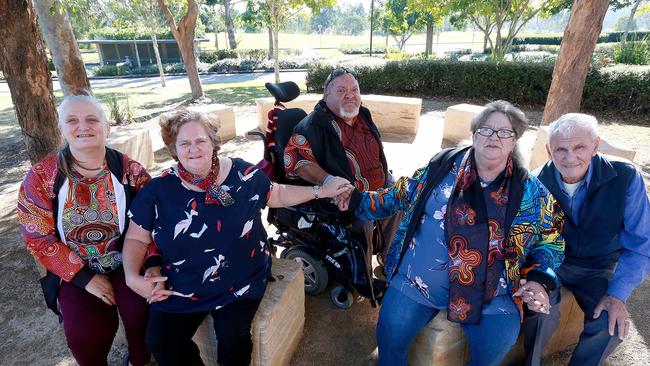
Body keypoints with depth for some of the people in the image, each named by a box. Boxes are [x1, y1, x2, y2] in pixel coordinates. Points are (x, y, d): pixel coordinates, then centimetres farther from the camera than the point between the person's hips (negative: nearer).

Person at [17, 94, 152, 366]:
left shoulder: (129, 170, -7)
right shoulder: (42, 176, -8)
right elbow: (37, 236, -8)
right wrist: (84, 277, -13)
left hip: (127, 260, 0)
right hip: (75, 270, 0)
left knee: (141, 312, -22)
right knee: (85, 332, -19)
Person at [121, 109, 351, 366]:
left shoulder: (243, 174, -5)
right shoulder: (158, 190, -4)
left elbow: (278, 195, 8)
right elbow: (136, 239, 5)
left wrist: (321, 191, -1)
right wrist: (133, 277, -12)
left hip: (239, 282, -1)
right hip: (180, 289, 2)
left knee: (233, 336, -22)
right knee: (161, 341, -14)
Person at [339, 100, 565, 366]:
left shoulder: (530, 191, 2)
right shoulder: (443, 164, 1)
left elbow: (551, 240, 10)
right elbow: (400, 196, 11)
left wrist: (540, 280, -6)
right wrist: (358, 201, 8)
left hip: (491, 297, 1)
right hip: (417, 282, 0)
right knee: (390, 339, -9)